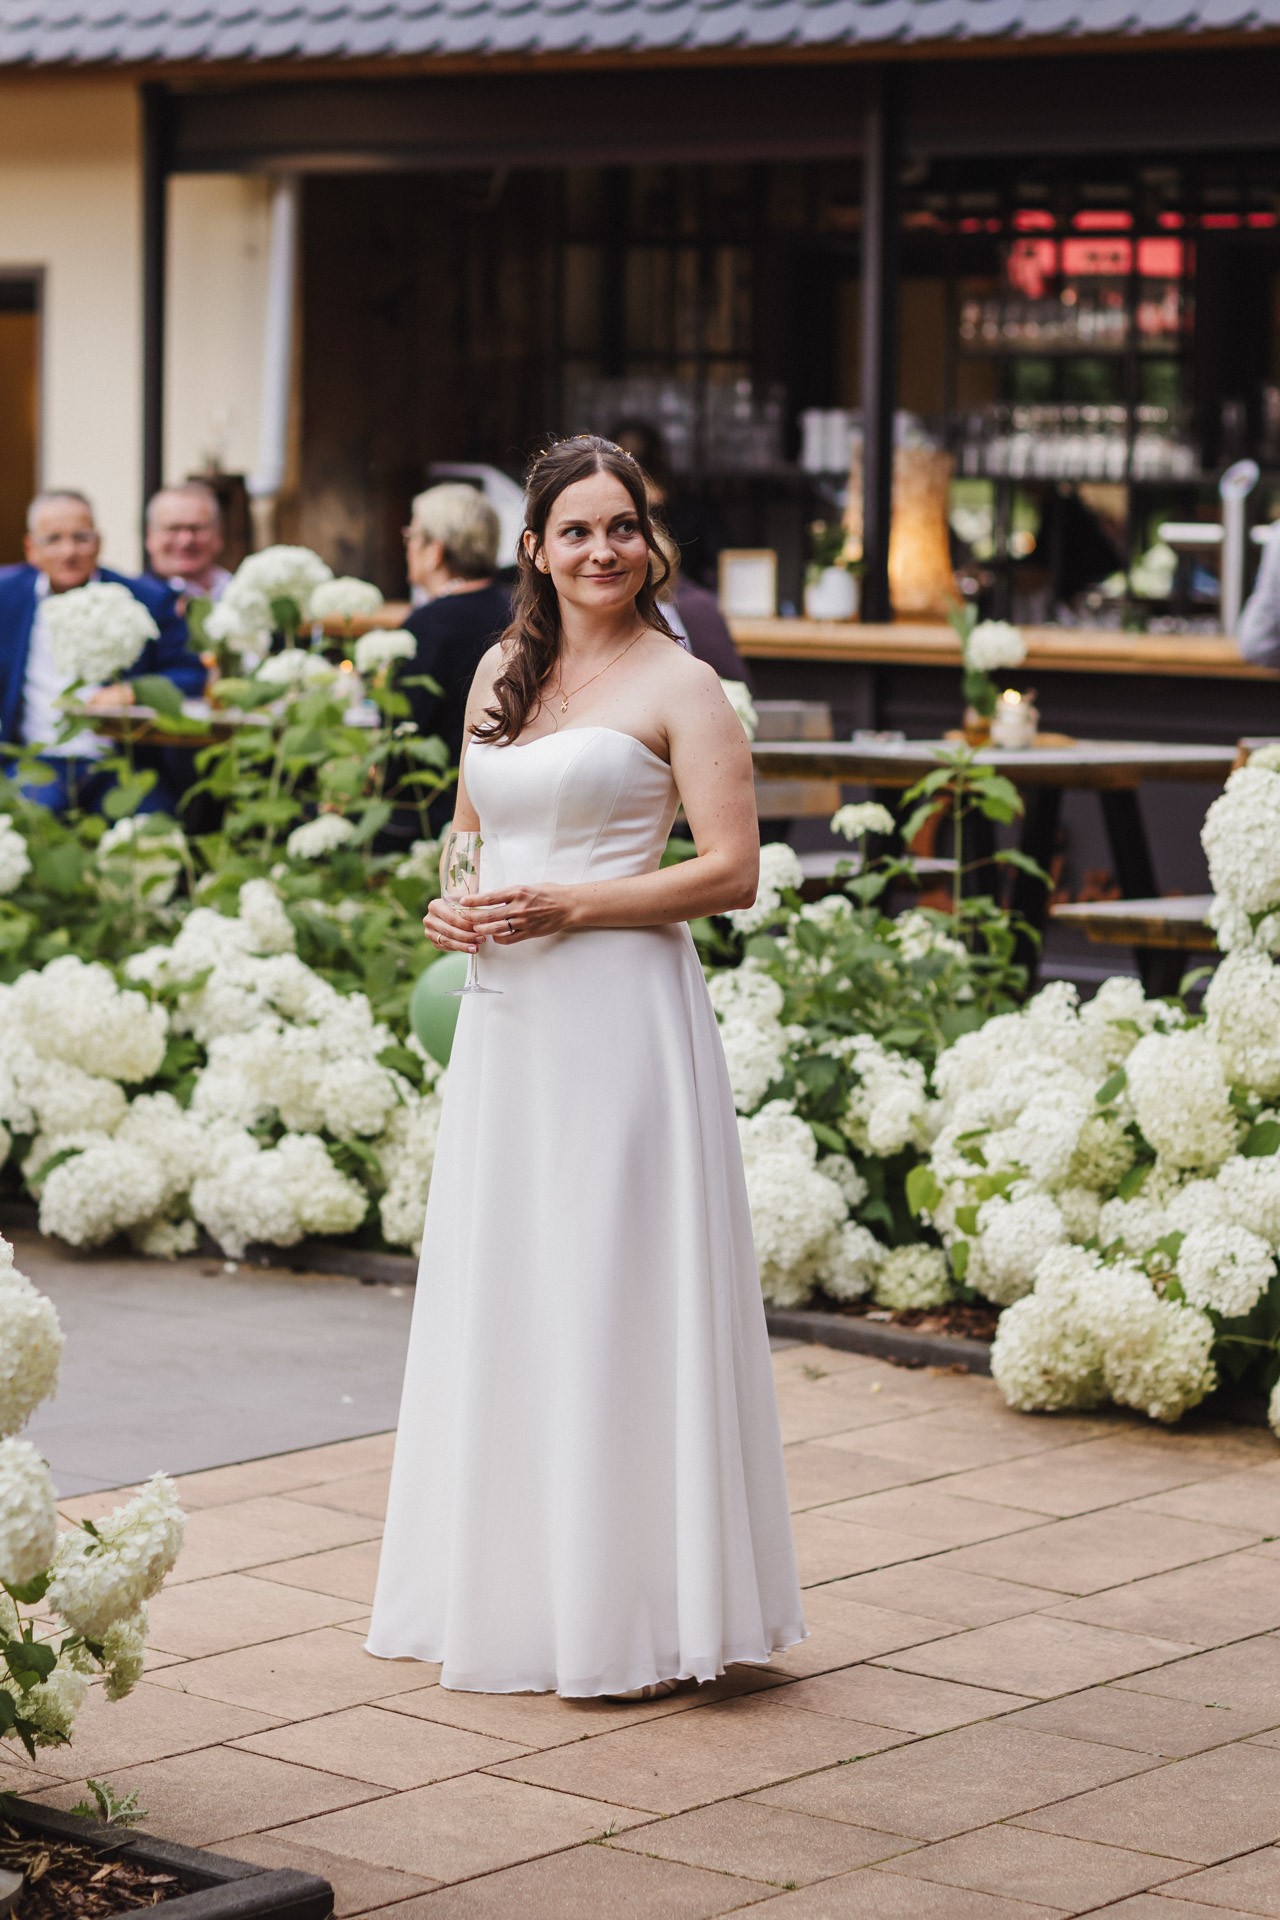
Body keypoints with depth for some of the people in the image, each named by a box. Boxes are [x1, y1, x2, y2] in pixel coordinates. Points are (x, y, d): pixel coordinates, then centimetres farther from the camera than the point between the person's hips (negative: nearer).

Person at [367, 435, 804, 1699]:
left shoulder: (676, 684, -5)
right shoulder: (500, 672, 14)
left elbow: (732, 872, -10)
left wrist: (567, 906, -16)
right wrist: (450, 907, 3)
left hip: (619, 1014, -7)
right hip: (505, 1020, 7)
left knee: (614, 1298, -5)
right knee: (502, 1298, 10)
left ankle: (633, 1615, 2)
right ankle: (508, 1594, 20)